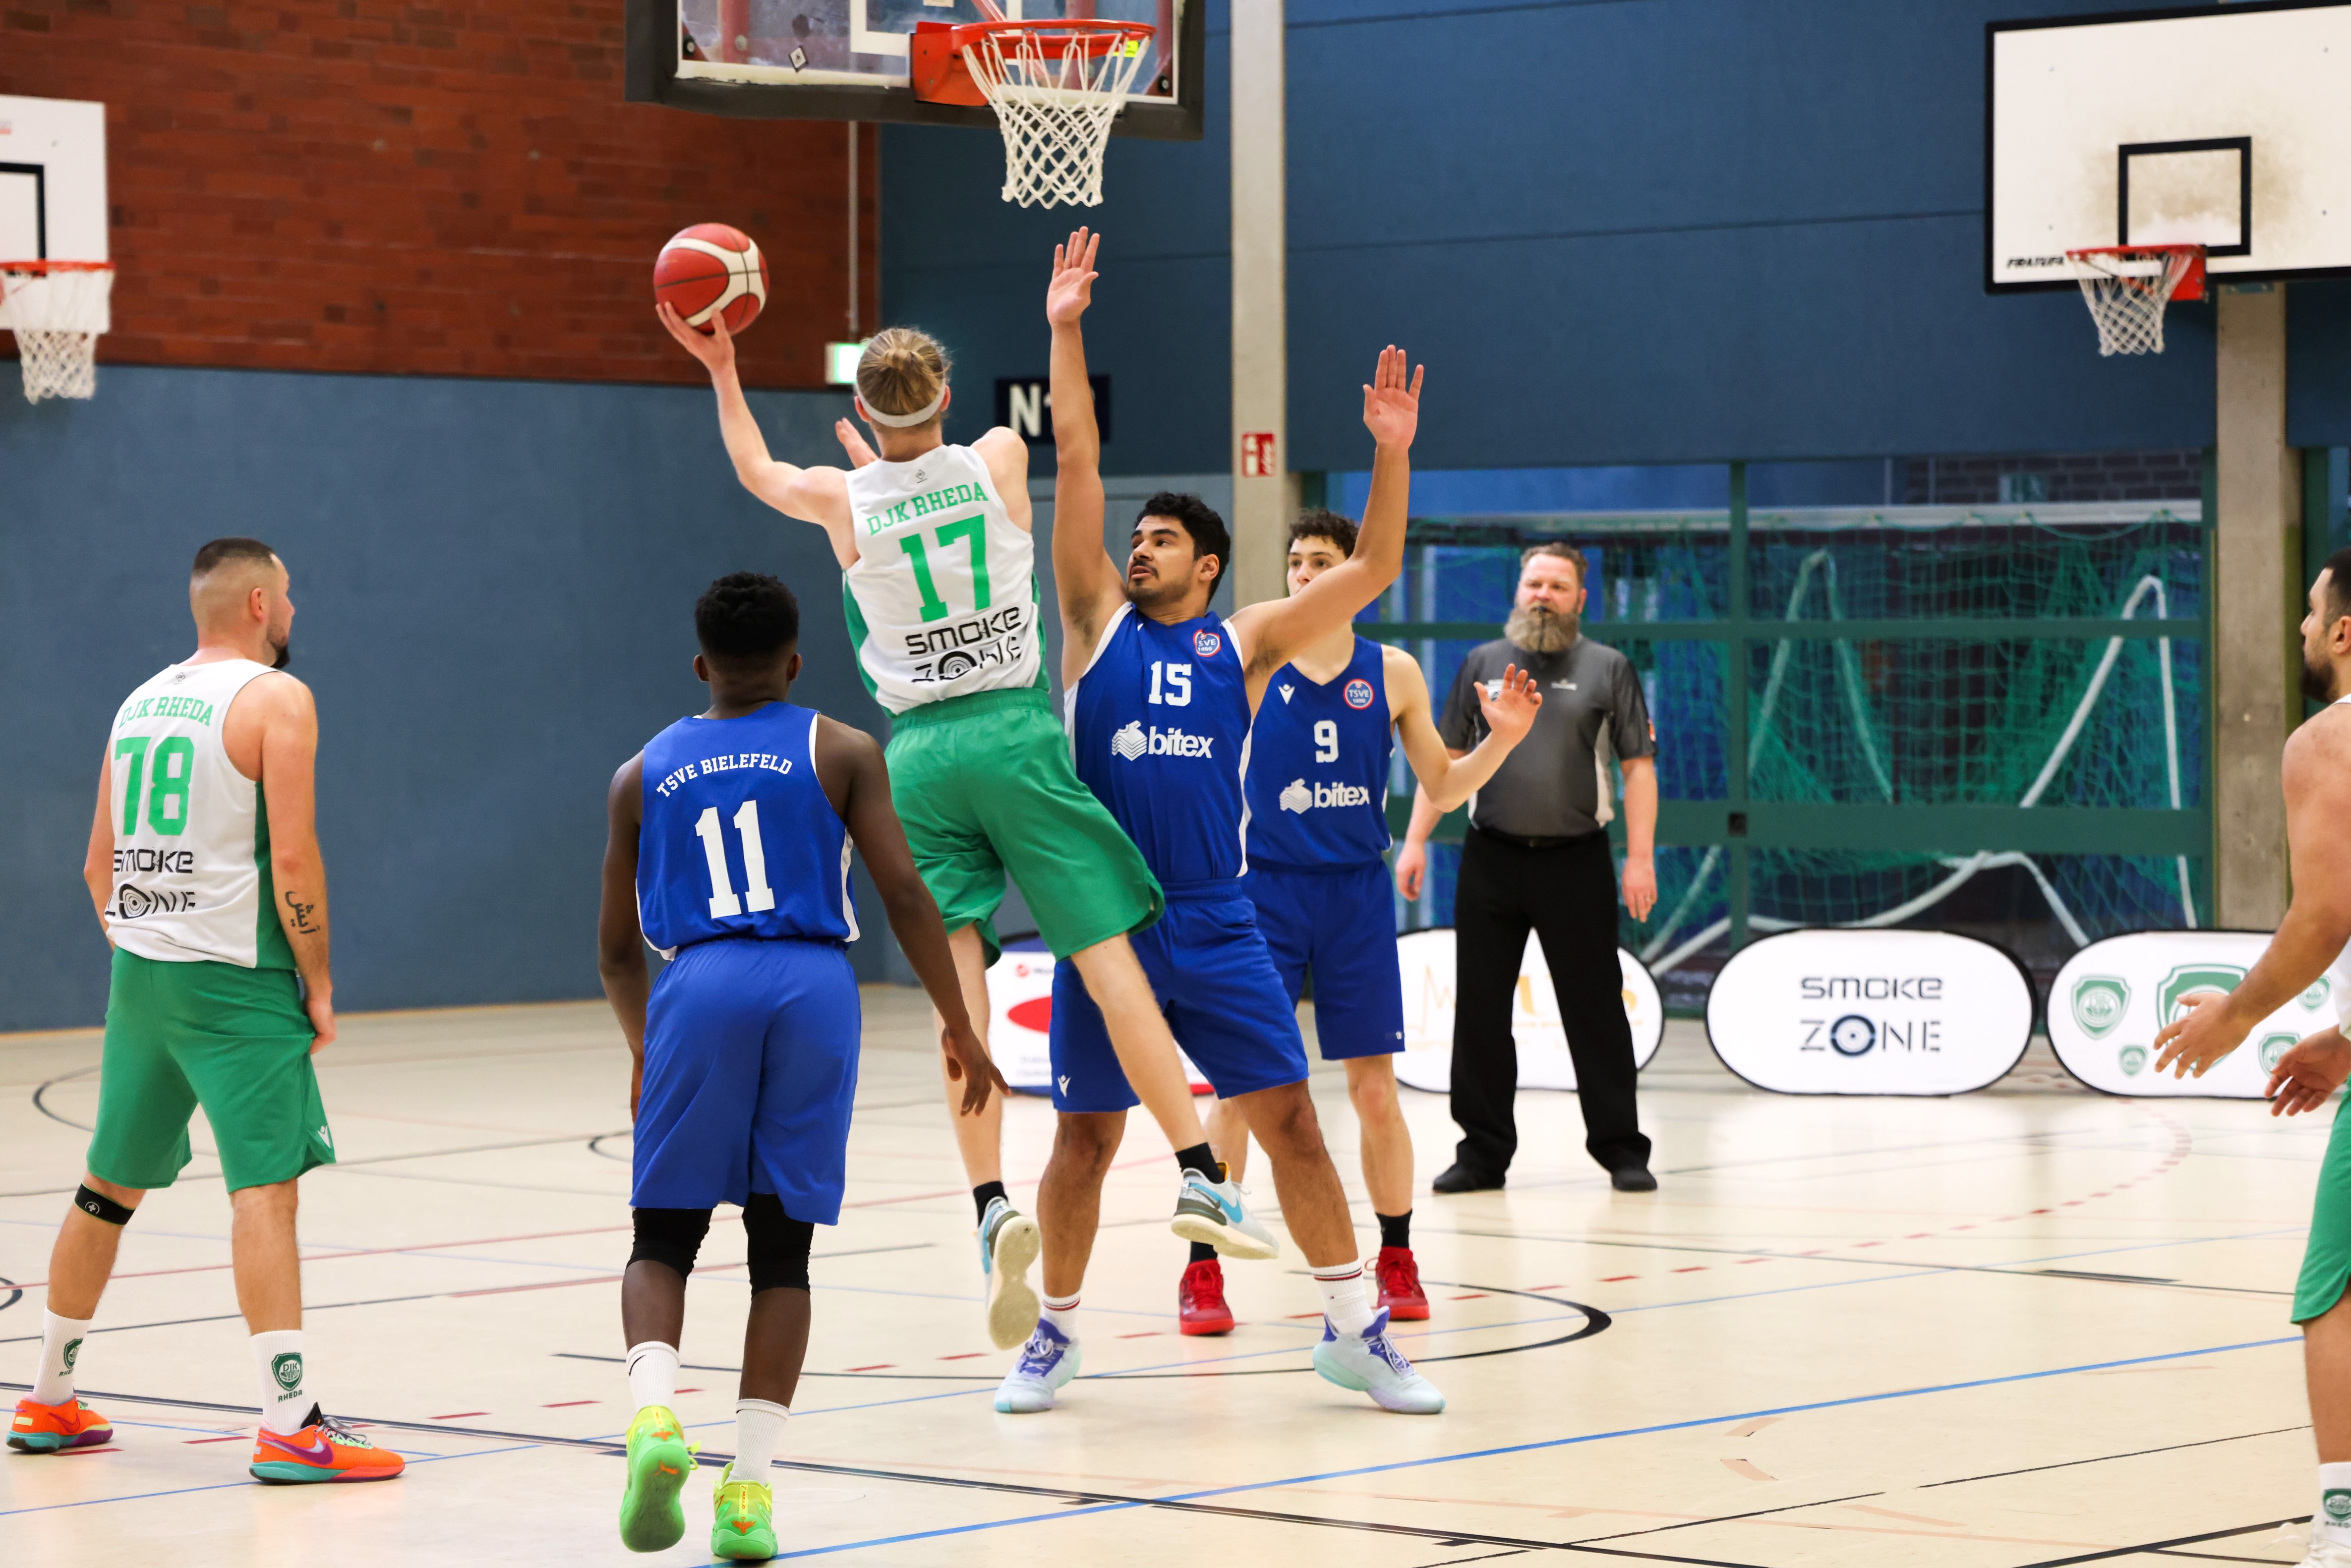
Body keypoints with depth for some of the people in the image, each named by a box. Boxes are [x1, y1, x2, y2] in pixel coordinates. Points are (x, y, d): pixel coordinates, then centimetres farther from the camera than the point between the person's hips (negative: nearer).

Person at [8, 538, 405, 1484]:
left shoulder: (140, 704, 15)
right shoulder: (275, 699, -7)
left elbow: (98, 865, 17)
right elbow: (293, 857, -15)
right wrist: (318, 982, -7)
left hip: (139, 976, 7)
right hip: (235, 980, -7)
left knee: (111, 1186, 17)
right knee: (265, 1185, -10)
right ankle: (289, 1426, -16)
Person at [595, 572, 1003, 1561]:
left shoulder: (644, 774, 17)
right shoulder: (840, 754, 11)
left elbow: (617, 946, 21)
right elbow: (904, 896, 2)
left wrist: (643, 1052, 37)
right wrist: (959, 1027, 11)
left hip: (697, 993, 1)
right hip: (812, 987, -1)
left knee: (664, 1235, 9)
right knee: (781, 1247, 7)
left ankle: (653, 1406, -19)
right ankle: (749, 1489, 1)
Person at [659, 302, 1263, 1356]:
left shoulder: (845, 502, 3)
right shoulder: (999, 459, 3)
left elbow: (757, 472, 26)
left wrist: (720, 370, 36)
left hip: (919, 754, 0)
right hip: (1016, 734, 0)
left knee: (960, 988, -4)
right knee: (1109, 959, -3)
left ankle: (991, 1203, -19)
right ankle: (1198, 1175, -8)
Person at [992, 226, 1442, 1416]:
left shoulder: (1244, 645, 7)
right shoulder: (1099, 625, 7)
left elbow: (1371, 572, 1)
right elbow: (1077, 462, 2)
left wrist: (1391, 455, -11)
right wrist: (1064, 330, -2)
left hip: (1216, 927, 0)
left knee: (1290, 1121, -1)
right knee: (1084, 1138, 4)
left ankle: (1352, 1329, 8)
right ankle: (1055, 1332, 20)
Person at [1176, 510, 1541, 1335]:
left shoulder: (1392, 673, 3)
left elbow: (1441, 787, 10)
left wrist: (1501, 739, -5)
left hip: (1357, 895, 2)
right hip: (1267, 888, -2)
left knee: (1375, 1089, 4)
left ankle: (1396, 1264, 19)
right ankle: (1202, 1273, 3)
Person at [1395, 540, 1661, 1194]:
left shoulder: (1608, 669, 4)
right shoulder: (1482, 664, 10)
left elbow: (1639, 766, 0)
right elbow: (1446, 759, 12)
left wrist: (1641, 857, -8)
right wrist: (1415, 840, 4)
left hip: (1576, 863, -2)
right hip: (1491, 862, 2)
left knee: (1596, 1011, 1)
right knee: (1480, 1011, 4)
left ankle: (1622, 1150, 9)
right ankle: (1483, 1152, 12)